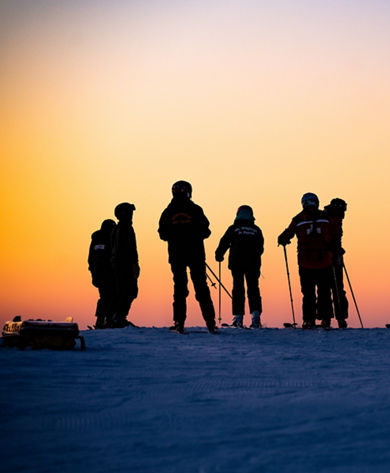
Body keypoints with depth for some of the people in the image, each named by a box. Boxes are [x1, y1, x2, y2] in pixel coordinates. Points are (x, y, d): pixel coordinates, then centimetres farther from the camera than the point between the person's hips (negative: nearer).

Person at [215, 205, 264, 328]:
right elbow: (260, 248, 14)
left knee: (238, 290, 5)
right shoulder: (256, 230, 7)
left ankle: (238, 317, 2)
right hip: (253, 265, 1)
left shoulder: (233, 229, 0)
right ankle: (255, 314, -12)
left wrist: (218, 255, 20)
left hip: (237, 264, -1)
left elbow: (224, 243, 4)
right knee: (253, 289, 3)